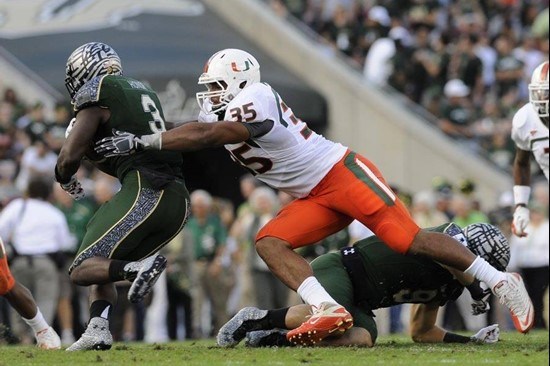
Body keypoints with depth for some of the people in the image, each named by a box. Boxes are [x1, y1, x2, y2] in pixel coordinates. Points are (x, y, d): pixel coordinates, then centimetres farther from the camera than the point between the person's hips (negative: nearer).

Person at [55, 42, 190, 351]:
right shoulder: (142, 91, 26)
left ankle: (139, 268, -29)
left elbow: (70, 156, -1)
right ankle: (98, 330, 0)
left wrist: (66, 179, 19)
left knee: (83, 270, -5)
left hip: (145, 192, -8)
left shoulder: (97, 93, 1)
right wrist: (95, 154, 23)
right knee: (104, 266, 19)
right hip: (179, 200, 8)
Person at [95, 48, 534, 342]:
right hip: (317, 198, 9)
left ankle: (499, 281, -5)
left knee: (409, 240, -14)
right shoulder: (227, 114, 11)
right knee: (269, 241, -10)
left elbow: (204, 135, -26)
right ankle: (328, 310, -25)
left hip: (343, 174, -9)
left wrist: (140, 142, -26)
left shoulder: (255, 99, -18)